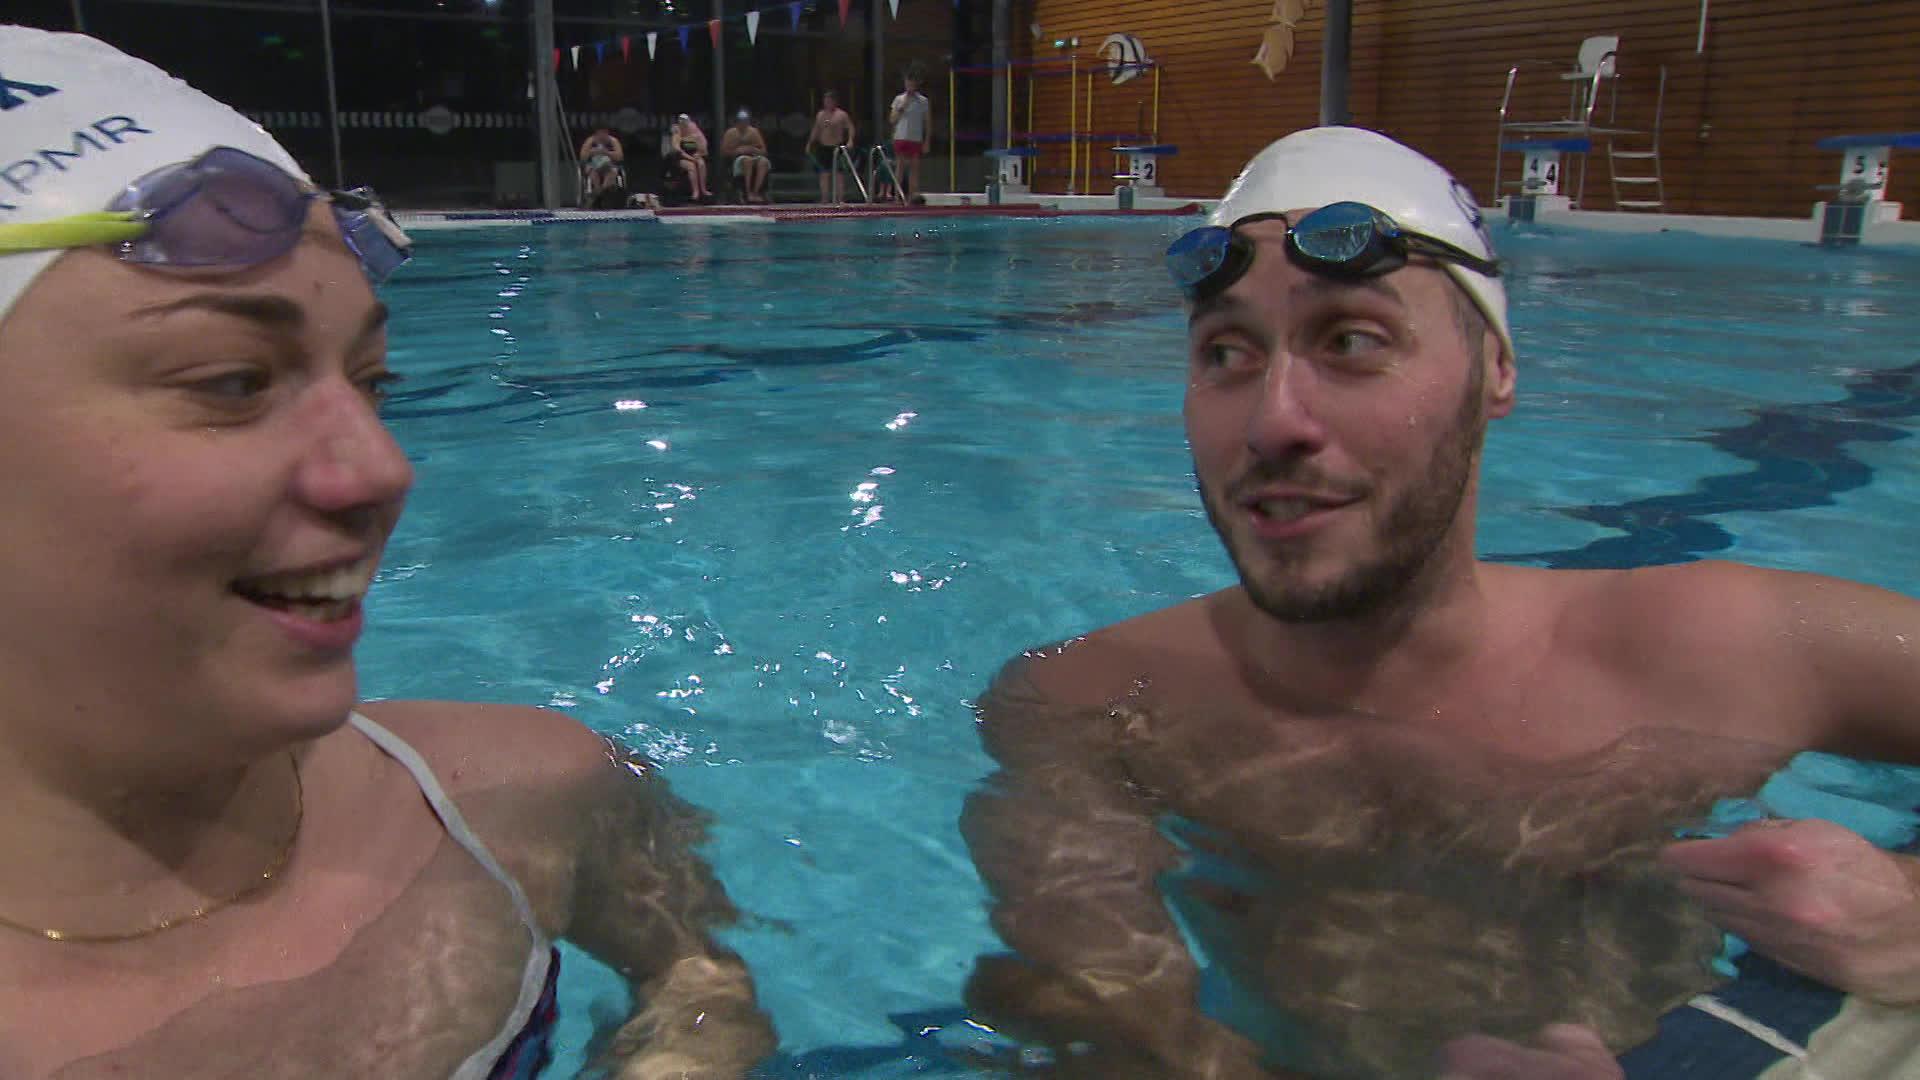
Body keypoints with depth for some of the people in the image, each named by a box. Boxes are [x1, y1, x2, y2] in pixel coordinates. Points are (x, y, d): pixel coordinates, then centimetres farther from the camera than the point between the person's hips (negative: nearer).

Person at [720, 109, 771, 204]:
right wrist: (738, 151, -14)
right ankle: (748, 193, -40)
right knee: (748, 160, -38)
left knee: (763, 161, -32)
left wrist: (754, 150, -10)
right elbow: (724, 152, 0)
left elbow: (764, 151, 11)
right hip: (737, 160, -3)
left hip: (754, 158, 3)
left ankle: (756, 192, -39)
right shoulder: (731, 133, 5)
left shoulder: (753, 132, 13)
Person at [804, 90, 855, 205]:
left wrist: (850, 140, -22)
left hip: (837, 147, -5)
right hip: (823, 148, 5)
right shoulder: (820, 115, 12)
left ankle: (840, 199, -5)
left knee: (838, 174, -5)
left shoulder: (841, 115, -3)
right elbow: (815, 130, 19)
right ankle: (824, 200, 5)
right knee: (824, 174, 2)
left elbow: (850, 128, -7)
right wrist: (809, 144, 18)